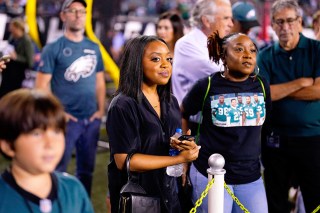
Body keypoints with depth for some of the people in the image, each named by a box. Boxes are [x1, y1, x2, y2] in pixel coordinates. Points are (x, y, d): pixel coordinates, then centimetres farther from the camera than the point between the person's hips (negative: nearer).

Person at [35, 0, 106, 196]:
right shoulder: (53, 49, -4)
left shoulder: (94, 48, 11)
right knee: (58, 170, -2)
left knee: (87, 169, 14)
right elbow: (41, 85, -7)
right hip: (66, 119, -5)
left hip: (91, 119, 5)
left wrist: (101, 109, 6)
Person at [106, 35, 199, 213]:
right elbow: (124, 160, -22)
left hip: (169, 192, 6)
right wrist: (180, 158, -20)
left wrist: (186, 146, -11)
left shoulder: (171, 102, 6)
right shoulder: (123, 106, -17)